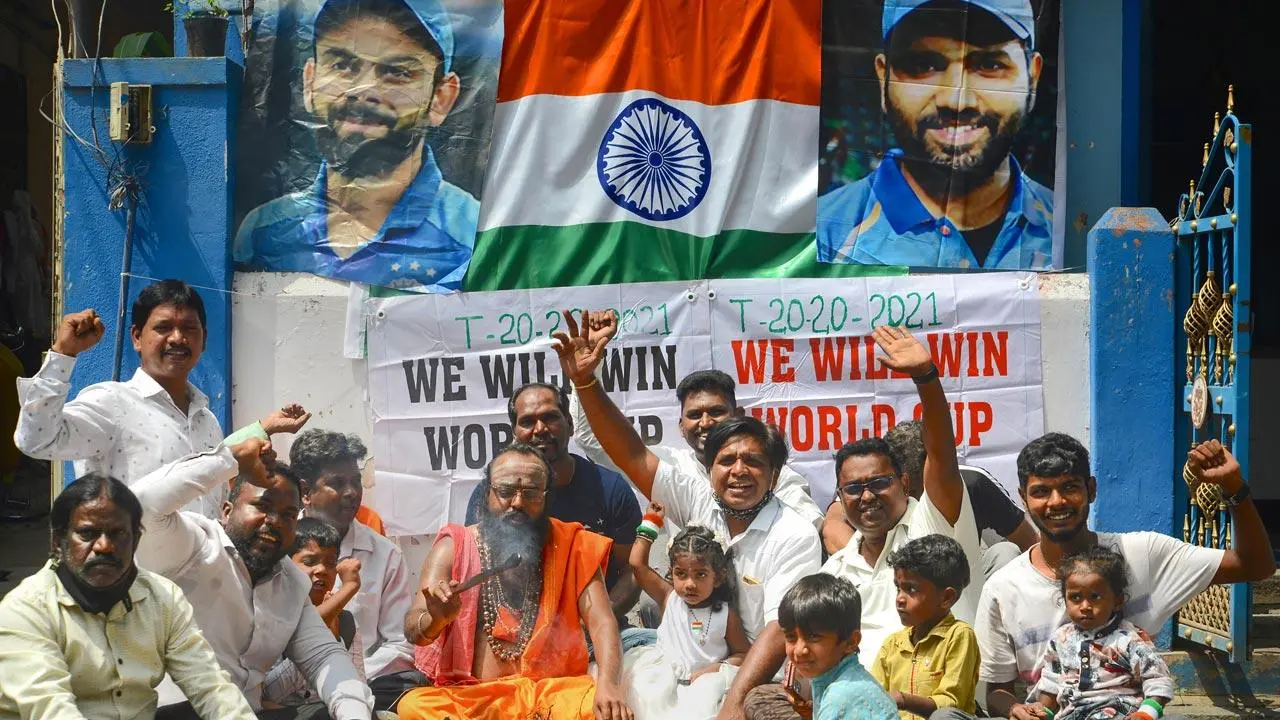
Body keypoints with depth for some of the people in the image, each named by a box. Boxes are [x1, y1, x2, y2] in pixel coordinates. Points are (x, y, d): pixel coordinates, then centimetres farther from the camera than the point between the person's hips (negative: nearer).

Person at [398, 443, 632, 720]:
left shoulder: (573, 546, 7)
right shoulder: (454, 548, 5)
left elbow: (602, 623, -2)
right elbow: (413, 630, -4)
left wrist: (608, 685, -23)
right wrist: (436, 618, -29)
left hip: (552, 694, 0)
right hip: (470, 696, 0)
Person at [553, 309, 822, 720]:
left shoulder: (795, 537, -9)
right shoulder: (698, 499, 3)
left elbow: (781, 628, -17)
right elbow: (632, 456, -4)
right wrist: (584, 380, -16)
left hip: (759, 677, -4)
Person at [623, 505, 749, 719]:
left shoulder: (726, 616, -3)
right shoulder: (669, 598, 4)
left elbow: (743, 654, 5)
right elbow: (638, 564, 3)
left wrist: (717, 667, -14)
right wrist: (650, 522, 6)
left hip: (703, 679, -2)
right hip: (664, 673, 2)